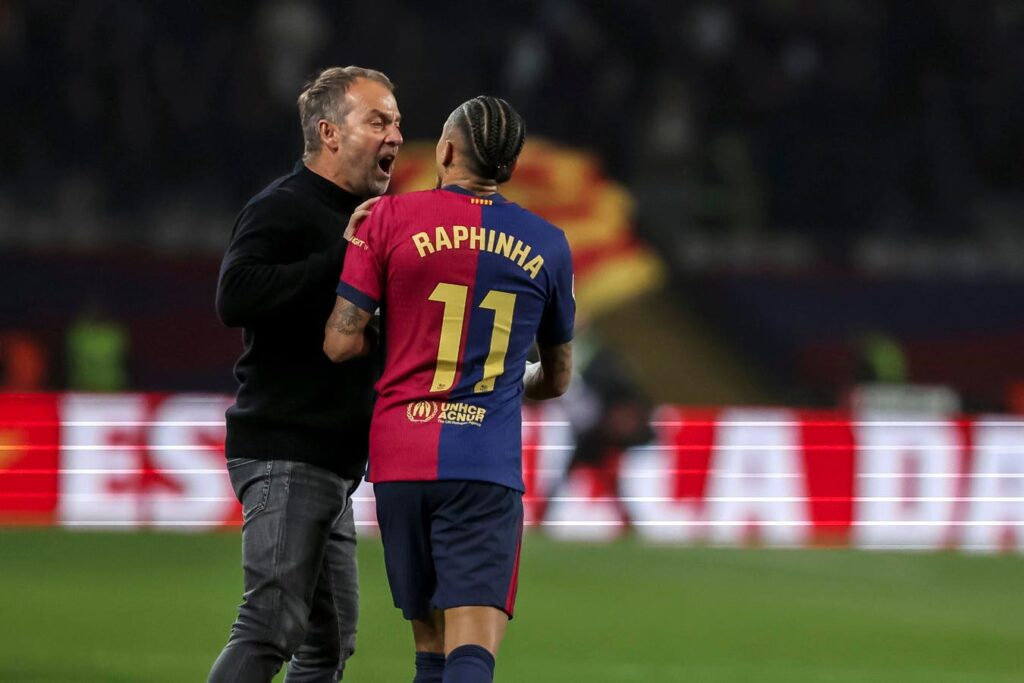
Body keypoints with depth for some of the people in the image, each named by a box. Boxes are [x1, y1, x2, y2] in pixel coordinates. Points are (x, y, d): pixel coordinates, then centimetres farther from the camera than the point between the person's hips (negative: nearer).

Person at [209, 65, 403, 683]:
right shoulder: (283, 209, -9)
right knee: (272, 630, -17)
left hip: (332, 464, 10)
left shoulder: (357, 218, 21)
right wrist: (340, 256, -26)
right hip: (285, 455, -10)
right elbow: (236, 298, -28)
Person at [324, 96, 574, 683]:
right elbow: (557, 380, 19)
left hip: (399, 459, 1)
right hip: (488, 467, -1)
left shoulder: (393, 219, 1)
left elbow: (341, 342, -3)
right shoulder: (548, 245, 8)